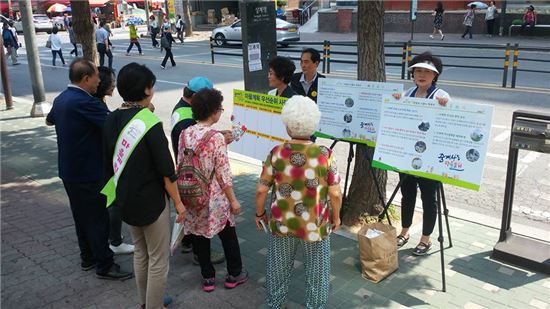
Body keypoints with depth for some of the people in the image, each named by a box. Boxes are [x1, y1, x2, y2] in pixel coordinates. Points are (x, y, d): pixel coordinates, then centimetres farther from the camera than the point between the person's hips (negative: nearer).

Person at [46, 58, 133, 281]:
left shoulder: (61, 99, 7)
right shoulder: (85, 102, -24)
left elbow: (49, 120, 27)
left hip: (68, 170, 10)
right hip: (88, 173, -10)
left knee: (81, 215, 20)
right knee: (98, 219, 2)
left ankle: (88, 258, 33)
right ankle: (105, 266, 13)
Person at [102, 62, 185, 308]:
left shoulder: (112, 120, -1)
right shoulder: (149, 122, -21)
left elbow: (109, 163, 7)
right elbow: (166, 170, -18)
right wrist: (178, 202, -8)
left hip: (126, 199, 8)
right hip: (152, 201, -7)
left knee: (140, 253, 24)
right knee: (158, 261, 8)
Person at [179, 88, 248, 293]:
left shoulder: (184, 134, -3)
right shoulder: (216, 137, -19)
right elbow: (223, 174, -17)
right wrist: (233, 200, -7)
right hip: (214, 198, -5)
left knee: (200, 237, 17)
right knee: (228, 236, 15)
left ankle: (208, 277, 30)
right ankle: (234, 274, 31)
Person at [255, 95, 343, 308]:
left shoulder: (276, 153, -12)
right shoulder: (325, 155, -16)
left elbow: (261, 190, -7)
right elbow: (335, 194, -12)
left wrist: (259, 213, 10)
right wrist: (336, 217, 6)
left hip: (281, 223, 2)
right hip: (315, 226, -2)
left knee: (278, 269, 23)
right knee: (316, 273, 20)